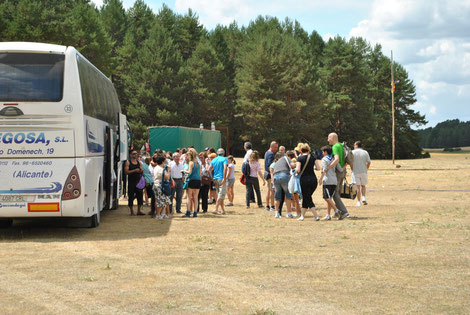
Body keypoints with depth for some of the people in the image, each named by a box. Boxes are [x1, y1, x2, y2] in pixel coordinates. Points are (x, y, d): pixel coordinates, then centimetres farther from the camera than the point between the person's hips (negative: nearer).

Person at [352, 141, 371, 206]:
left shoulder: (353, 152, -1)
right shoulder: (365, 152, 4)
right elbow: (368, 162, -4)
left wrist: (352, 169, 3)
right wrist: (366, 169, 9)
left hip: (355, 172, -2)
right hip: (363, 171, 2)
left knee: (358, 187, 0)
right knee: (363, 186, 17)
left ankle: (358, 202, -2)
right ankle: (363, 198, -3)